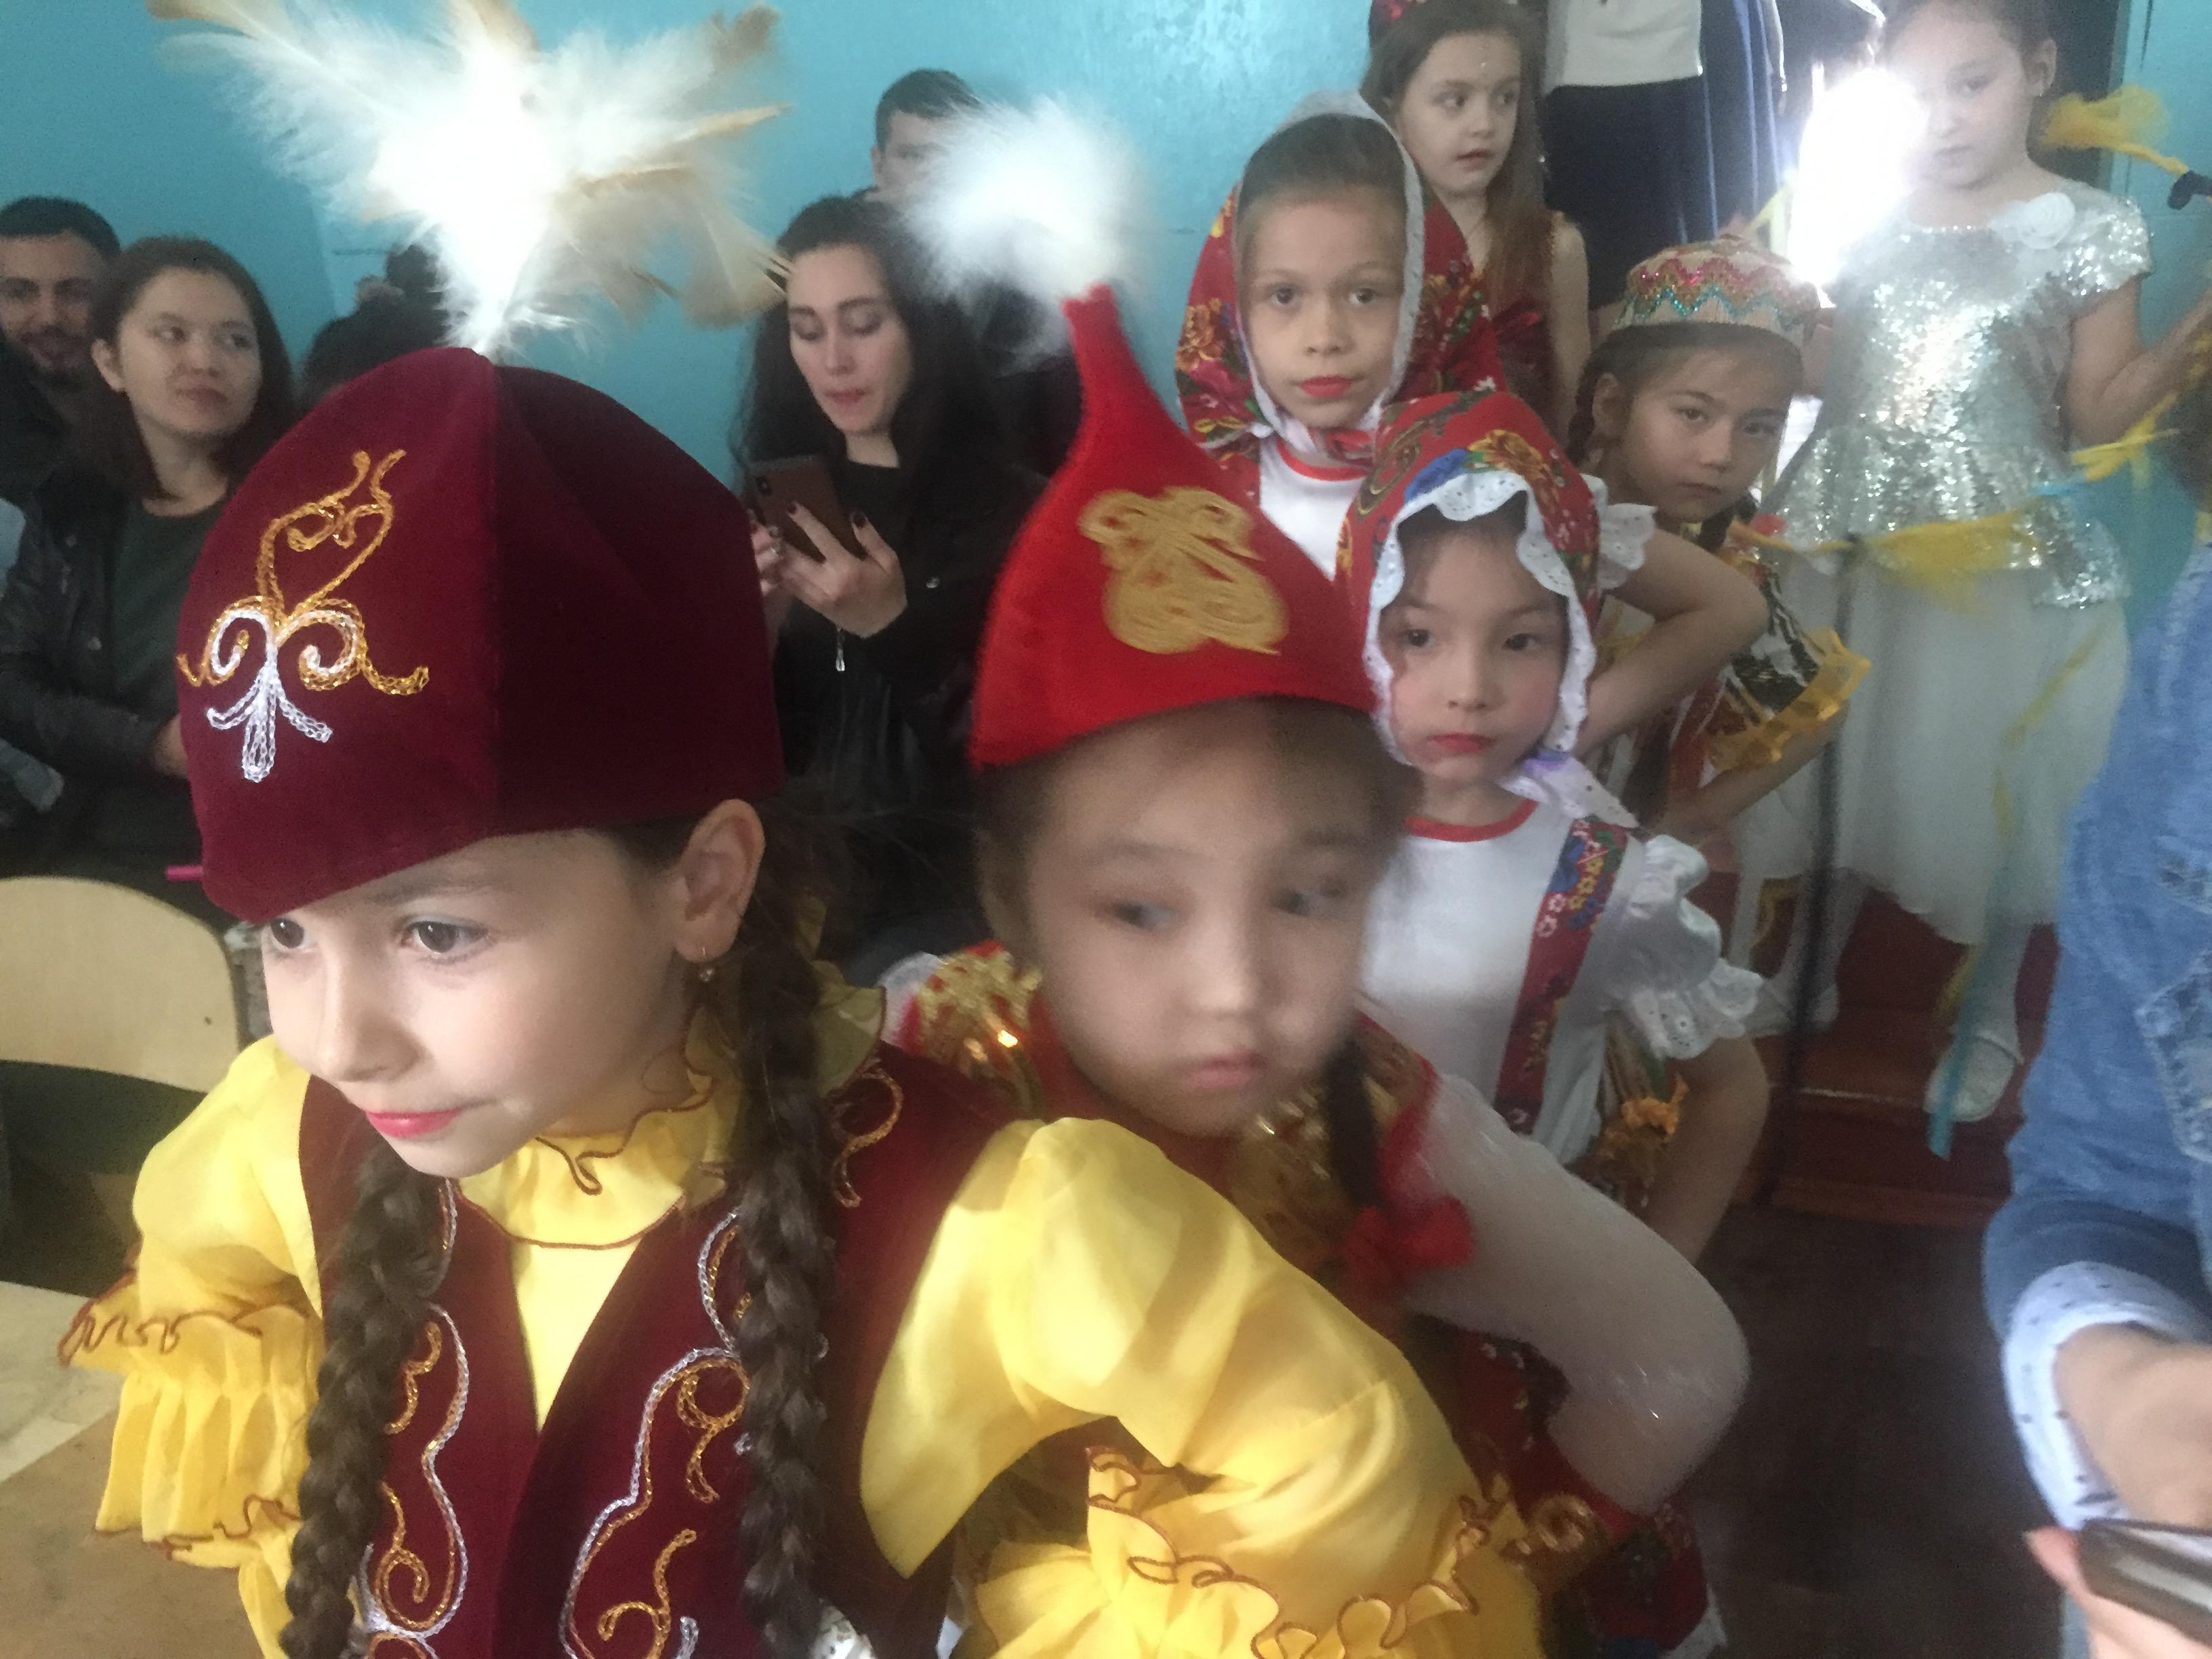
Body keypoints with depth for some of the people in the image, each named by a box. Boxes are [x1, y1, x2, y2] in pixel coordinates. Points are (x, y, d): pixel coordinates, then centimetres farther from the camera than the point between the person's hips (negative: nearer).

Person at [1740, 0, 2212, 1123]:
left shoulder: (2088, 231, -6)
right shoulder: (1865, 215, 2)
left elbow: (2094, 415, -5)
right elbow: (1826, 382, 8)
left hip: (2002, 556, -3)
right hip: (1852, 540, 3)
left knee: (1990, 781, 7)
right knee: (1840, 759, 14)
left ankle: (1988, 1017, 26)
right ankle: (1810, 964, 35)